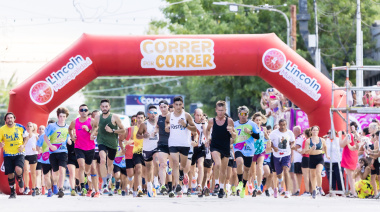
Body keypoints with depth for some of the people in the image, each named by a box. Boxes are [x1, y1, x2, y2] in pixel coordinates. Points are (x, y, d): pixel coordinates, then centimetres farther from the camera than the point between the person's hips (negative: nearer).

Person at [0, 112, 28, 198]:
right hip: (8, 155, 1)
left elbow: (26, 137, 12)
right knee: (10, 174, 1)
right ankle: (12, 192, 19)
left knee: (18, 169, -24)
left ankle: (20, 180, 12)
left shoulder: (20, 127, -2)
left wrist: (23, 145, -6)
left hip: (19, 153, -1)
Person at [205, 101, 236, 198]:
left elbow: (234, 137, 2)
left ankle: (222, 188, 27)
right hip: (215, 146, -1)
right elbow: (207, 130, 21)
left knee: (223, 169, 10)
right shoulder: (212, 121, -1)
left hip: (226, 147, 1)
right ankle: (216, 184, -8)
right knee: (217, 164, -25)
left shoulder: (229, 121, -4)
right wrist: (207, 138, 5)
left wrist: (232, 132, -20)